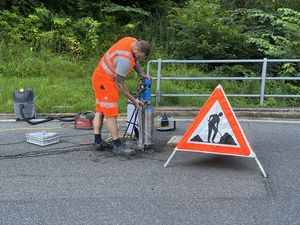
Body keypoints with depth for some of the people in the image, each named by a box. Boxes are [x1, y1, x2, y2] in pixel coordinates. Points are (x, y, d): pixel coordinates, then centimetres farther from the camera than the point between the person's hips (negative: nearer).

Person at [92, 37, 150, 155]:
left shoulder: (134, 41, -5)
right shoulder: (125, 59, -32)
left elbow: (135, 60, 16)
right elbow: (119, 84, -24)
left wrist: (143, 75, 6)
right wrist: (134, 100, -19)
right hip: (105, 81, -11)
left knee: (100, 110, 13)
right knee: (111, 114, -8)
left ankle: (98, 142, 20)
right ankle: (117, 145, -3)